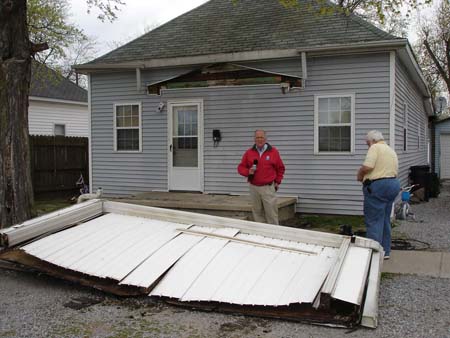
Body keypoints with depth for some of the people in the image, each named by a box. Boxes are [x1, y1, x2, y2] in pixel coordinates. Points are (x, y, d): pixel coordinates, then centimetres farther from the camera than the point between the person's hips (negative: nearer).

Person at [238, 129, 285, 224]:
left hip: (268, 188, -2)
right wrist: (248, 172, -9)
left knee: (271, 213, -4)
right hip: (254, 187, 2)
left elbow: (280, 168, 10)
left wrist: (277, 182, 7)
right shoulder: (249, 152, 6)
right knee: (257, 213, 7)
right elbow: (241, 167, 10)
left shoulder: (273, 151, 2)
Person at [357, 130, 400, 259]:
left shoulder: (375, 148, -9)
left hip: (378, 186, -9)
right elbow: (395, 170, 18)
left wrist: (360, 174, -3)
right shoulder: (391, 150, 20)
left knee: (373, 221, -5)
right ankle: (385, 251, 23)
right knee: (385, 220, 16)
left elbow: (367, 166, -22)